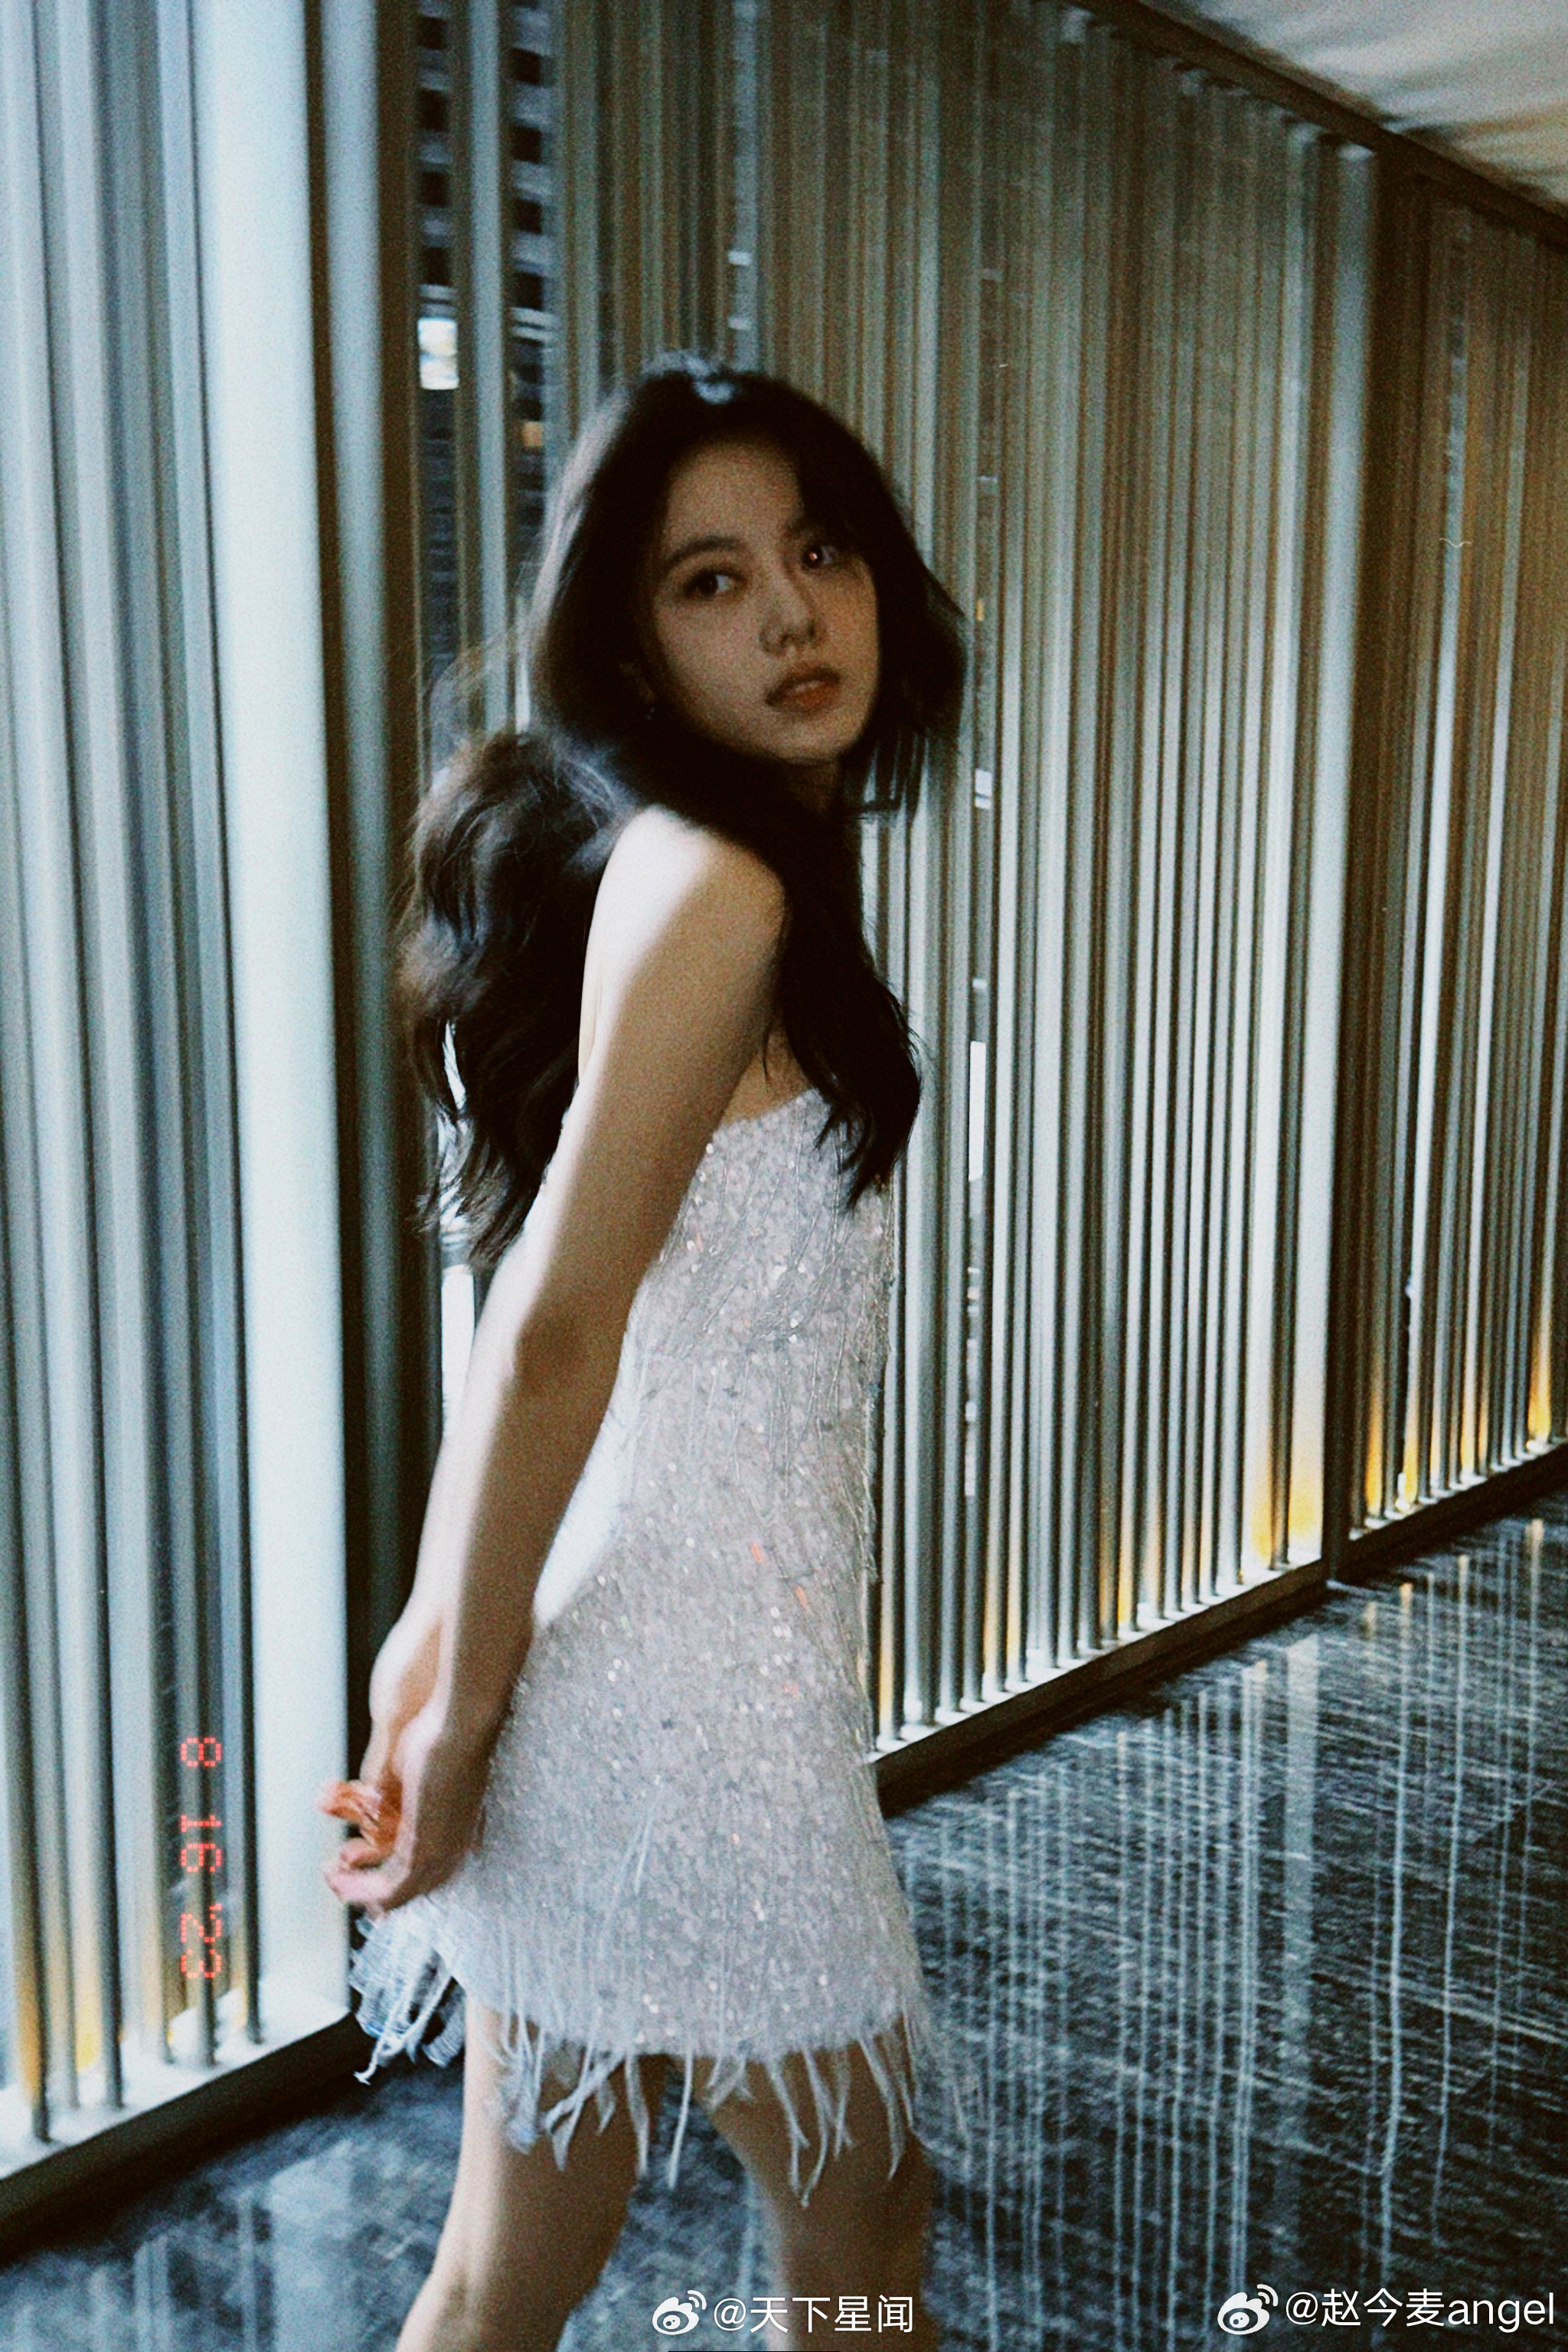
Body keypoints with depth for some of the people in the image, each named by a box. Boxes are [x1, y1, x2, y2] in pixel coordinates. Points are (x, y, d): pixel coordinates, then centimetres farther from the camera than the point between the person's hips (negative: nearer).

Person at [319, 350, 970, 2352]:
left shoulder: (668, 864, 12)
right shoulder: (708, 883, -18)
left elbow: (533, 1294, 12)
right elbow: (553, 1332, -20)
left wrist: (445, 1630, 13)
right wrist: (460, 1713, -12)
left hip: (622, 1640, 8)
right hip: (684, 1671, -8)